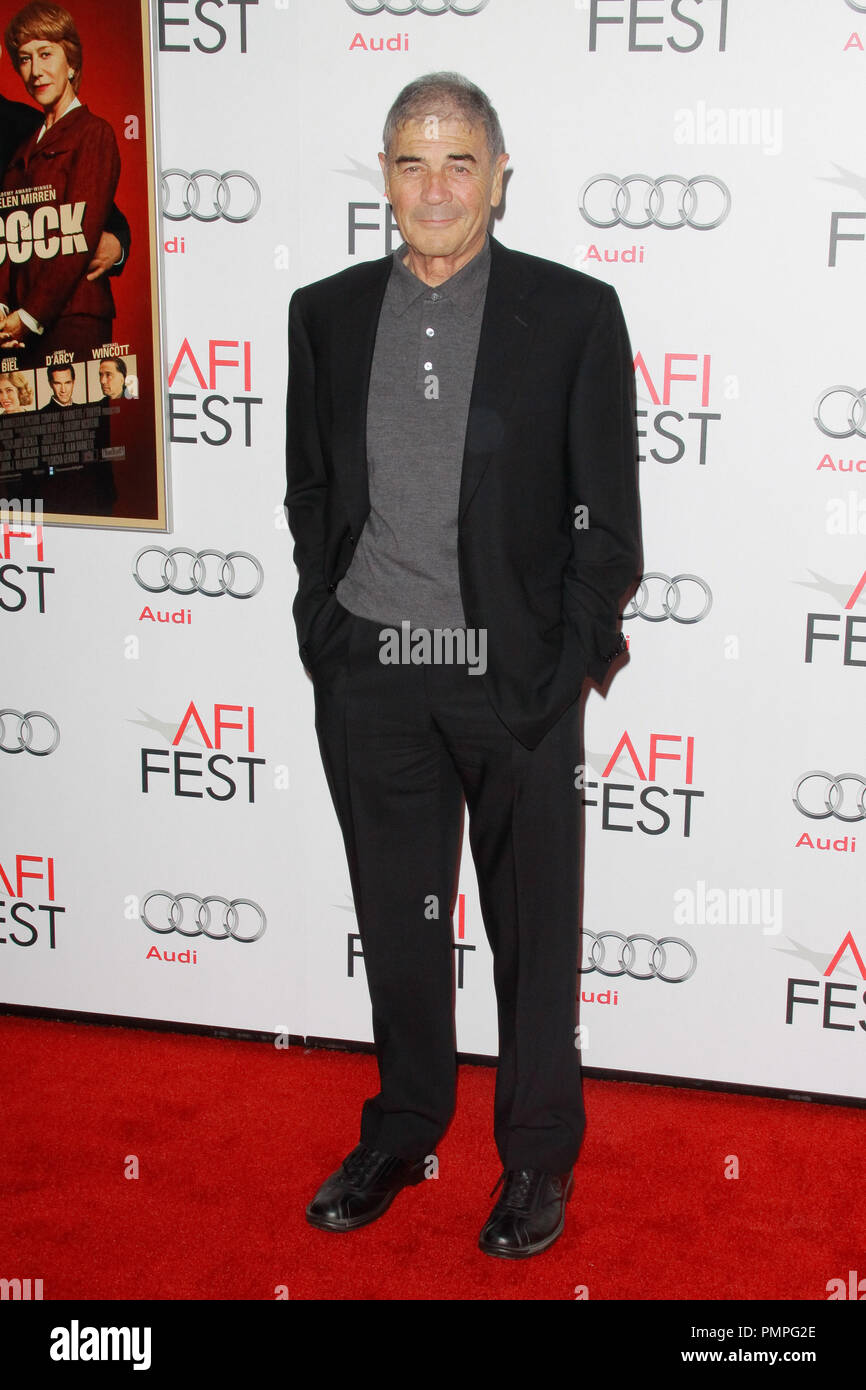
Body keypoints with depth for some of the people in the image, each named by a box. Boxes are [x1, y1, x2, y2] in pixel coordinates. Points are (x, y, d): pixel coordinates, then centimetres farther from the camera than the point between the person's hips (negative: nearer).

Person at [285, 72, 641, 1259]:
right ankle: (403, 1127, 35)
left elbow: (608, 511, -3)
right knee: (397, 920, 16)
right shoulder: (327, 314, 6)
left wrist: (572, 662, -9)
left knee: (534, 927, 10)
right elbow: (309, 493, 12)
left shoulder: (573, 313, -4)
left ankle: (539, 1154, 28)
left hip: (515, 673, -2)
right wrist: (326, 637, 3)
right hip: (370, 675, 3)